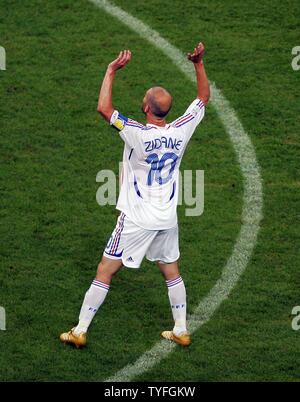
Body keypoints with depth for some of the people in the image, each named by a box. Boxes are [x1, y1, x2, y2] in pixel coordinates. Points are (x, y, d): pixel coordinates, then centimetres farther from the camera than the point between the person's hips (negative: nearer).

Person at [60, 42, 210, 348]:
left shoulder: (138, 135, -22)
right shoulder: (180, 131, -7)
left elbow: (103, 108, -25)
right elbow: (203, 98, 8)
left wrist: (111, 71, -19)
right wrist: (199, 64, 8)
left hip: (136, 220, -5)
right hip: (167, 219, 5)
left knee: (104, 273, 3)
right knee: (171, 272, 20)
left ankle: (80, 331, 5)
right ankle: (181, 331, 25)